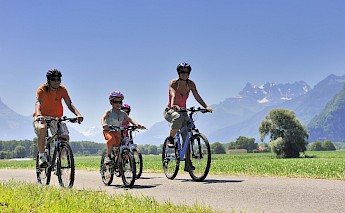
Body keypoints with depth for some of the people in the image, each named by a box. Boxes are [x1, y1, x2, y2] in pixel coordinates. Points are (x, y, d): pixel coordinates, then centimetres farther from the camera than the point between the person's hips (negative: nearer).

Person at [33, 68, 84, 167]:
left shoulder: (62, 90, -6)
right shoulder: (42, 89, -16)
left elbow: (69, 104, -13)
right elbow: (38, 103, -31)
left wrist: (78, 114, -33)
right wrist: (39, 115, -52)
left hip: (56, 118, 3)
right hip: (42, 117, -3)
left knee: (65, 137, -17)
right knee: (42, 129, -37)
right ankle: (41, 157, -22)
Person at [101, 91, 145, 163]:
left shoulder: (123, 113, 1)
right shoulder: (109, 112, -10)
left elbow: (130, 120, -8)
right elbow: (103, 118, -26)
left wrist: (137, 124, -30)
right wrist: (104, 124, -50)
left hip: (117, 132, 5)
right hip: (108, 131, -5)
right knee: (112, 139, -37)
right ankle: (108, 157, -24)